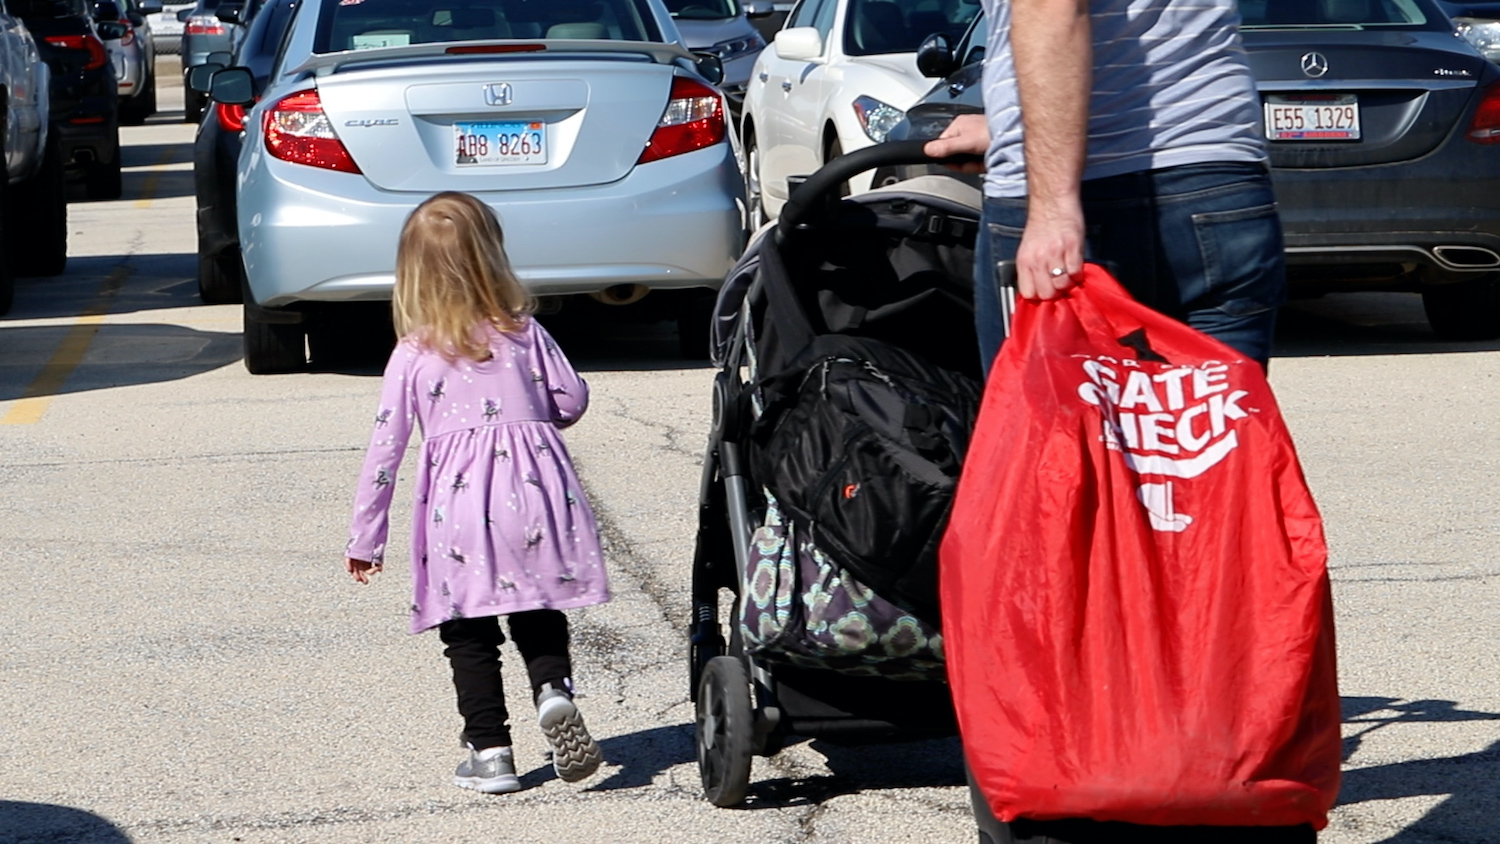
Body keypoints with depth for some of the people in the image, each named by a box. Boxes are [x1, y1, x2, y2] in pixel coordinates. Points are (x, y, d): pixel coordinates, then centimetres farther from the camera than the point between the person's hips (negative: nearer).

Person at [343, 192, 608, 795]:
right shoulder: (523, 332, 5)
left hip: (458, 501, -2)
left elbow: (385, 449, 1)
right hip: (534, 485, 2)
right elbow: (572, 399, 10)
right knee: (538, 616, 15)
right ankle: (553, 690, -12)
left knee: (468, 636, 8)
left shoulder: (413, 355, 1)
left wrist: (365, 540, 7)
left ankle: (489, 752, 8)